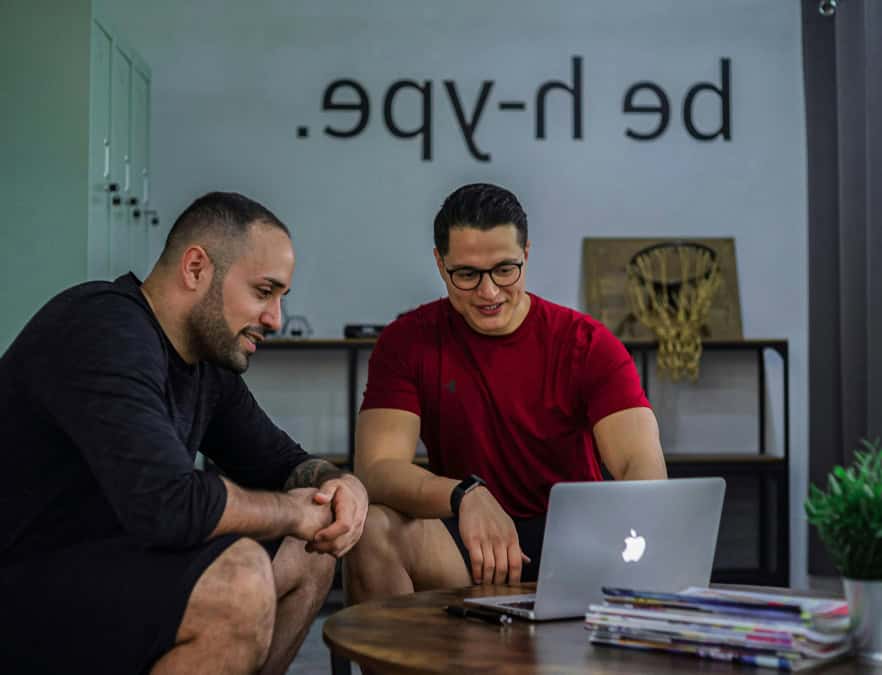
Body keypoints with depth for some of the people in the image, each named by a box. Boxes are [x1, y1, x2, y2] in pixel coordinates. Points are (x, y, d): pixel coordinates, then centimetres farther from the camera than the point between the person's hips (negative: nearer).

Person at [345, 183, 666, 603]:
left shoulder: (587, 344, -7)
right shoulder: (407, 341, -5)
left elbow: (645, 468, -18)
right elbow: (376, 469, -17)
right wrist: (465, 495, -38)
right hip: (464, 539, 1)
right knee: (372, 529, -29)